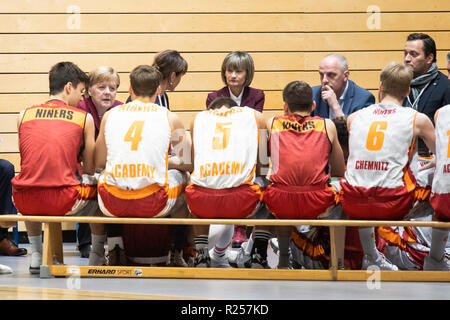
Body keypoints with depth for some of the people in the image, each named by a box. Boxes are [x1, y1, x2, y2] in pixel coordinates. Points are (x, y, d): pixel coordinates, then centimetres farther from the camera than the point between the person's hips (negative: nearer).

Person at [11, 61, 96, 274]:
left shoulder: (24, 115, 11)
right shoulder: (84, 118, 5)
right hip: (63, 203, -3)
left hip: (24, 203, 3)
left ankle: (36, 256, 35)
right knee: (98, 187, 27)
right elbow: (90, 169, 9)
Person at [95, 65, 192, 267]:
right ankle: (176, 254, 33)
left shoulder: (110, 115, 9)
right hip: (154, 206, -1)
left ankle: (119, 253, 36)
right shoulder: (170, 118, 5)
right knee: (181, 176, 30)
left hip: (112, 205, 1)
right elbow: (188, 164, 9)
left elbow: (98, 163, 16)